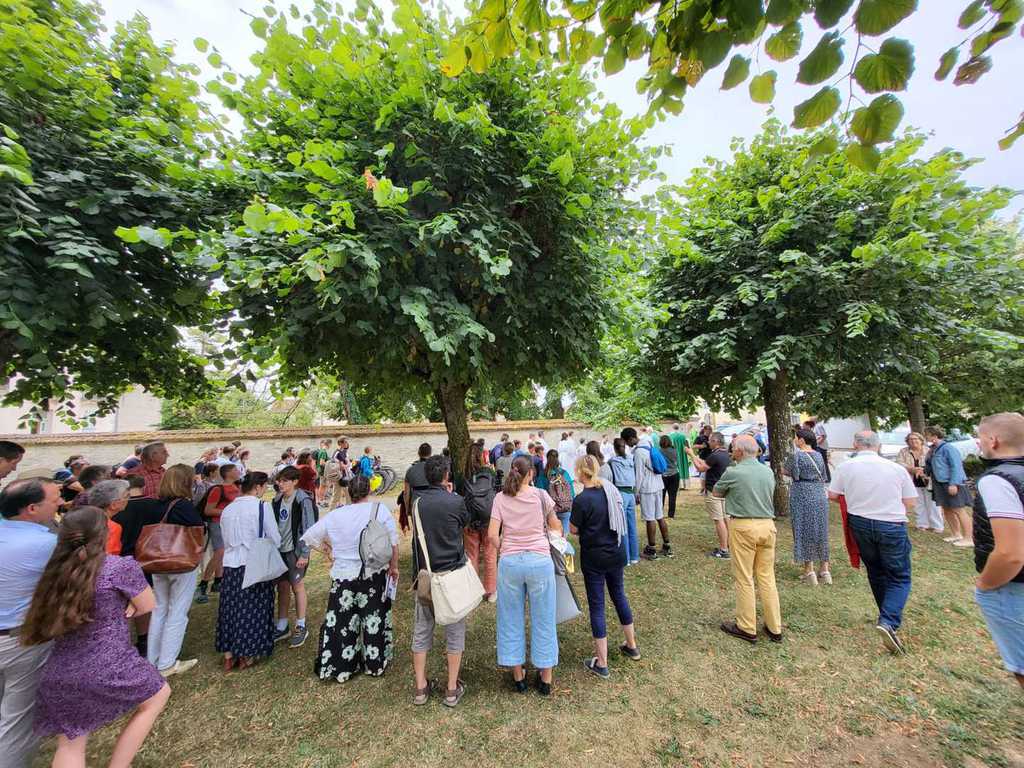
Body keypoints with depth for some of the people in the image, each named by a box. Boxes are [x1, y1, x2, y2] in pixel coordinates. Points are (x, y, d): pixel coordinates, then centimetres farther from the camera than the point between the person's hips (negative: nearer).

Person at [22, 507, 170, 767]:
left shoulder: (55, 569, 1)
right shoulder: (121, 566, -16)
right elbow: (148, 605, -3)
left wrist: (115, 611, 5)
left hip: (59, 674, 6)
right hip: (107, 668, -6)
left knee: (70, 745, 21)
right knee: (159, 694, 20)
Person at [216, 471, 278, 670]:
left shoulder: (227, 509, 4)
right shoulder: (262, 507, -14)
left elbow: (226, 539, 14)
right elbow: (275, 540, -10)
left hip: (231, 566, 5)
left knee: (231, 608, 17)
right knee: (253, 610, 10)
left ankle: (229, 656, 26)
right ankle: (246, 656, 21)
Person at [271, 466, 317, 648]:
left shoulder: (303, 500, -16)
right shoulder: (278, 499, 4)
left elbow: (308, 528, -16)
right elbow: (274, 524, 13)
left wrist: (304, 554, -16)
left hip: (295, 550, -6)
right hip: (279, 549, 6)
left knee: (297, 586, 5)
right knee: (282, 587, 13)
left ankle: (301, 627, 20)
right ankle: (282, 627, 28)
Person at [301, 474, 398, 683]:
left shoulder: (334, 516, -5)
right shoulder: (380, 509, -13)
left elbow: (308, 537, 6)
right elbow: (393, 543, -10)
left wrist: (328, 551, 16)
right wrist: (394, 567, 4)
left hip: (344, 577, 1)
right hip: (375, 576, -1)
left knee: (341, 623, 16)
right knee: (375, 621, 16)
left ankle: (337, 667, 28)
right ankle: (375, 664, 32)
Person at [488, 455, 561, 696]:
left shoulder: (501, 498, -2)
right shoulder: (541, 495, -4)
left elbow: (492, 534, -6)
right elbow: (556, 527, 6)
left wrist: (503, 550, 11)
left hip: (510, 562, 1)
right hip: (540, 560, -1)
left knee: (512, 619, 17)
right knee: (543, 619, 15)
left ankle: (518, 676, 32)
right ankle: (546, 679, 29)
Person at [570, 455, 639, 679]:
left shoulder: (581, 499, -22)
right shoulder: (611, 490, -4)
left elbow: (574, 529, -11)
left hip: (594, 558, -6)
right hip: (616, 553, 6)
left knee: (596, 605, 7)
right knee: (619, 595, 24)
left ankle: (601, 663, 19)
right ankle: (631, 646, 41)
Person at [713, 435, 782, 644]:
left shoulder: (733, 472, -13)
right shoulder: (768, 471, 5)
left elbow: (716, 493, 2)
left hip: (743, 527, -6)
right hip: (767, 525, 6)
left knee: (744, 579, 6)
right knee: (767, 577, 15)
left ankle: (747, 628, 16)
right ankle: (774, 628, 25)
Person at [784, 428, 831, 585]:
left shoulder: (795, 455, -13)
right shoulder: (819, 455, 6)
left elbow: (785, 472, -6)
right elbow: (823, 477, 12)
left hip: (802, 496, -6)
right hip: (820, 496, 6)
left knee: (804, 532, 3)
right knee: (820, 532, 14)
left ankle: (809, 572, 9)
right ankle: (825, 570, 22)